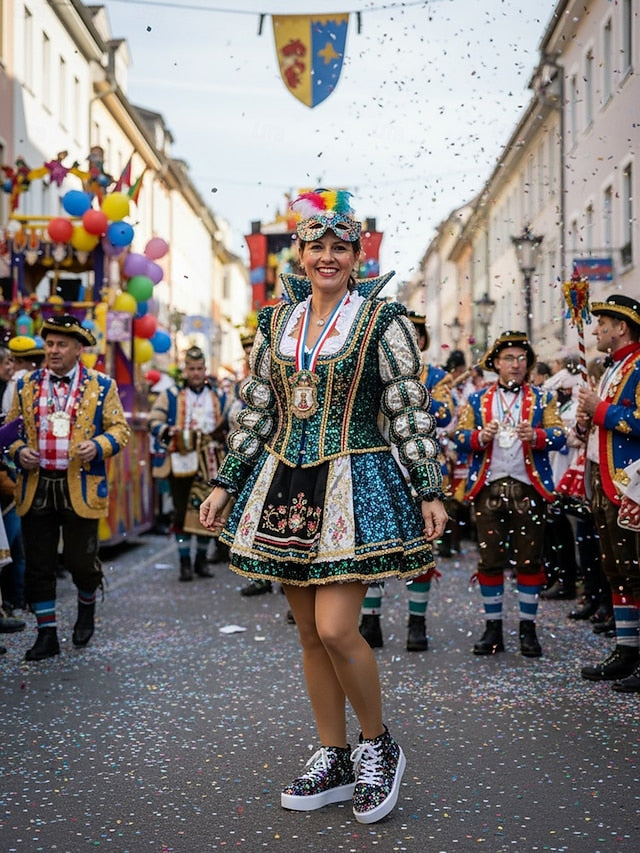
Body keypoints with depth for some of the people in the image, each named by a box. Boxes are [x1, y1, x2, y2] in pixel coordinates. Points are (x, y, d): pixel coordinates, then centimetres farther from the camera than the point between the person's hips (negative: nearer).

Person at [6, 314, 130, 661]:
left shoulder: (101, 386, 3)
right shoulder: (27, 385, 9)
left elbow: (119, 428, 2)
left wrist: (98, 446, -17)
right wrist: (18, 451, -7)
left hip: (81, 488, -2)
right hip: (36, 487, 2)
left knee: (80, 560, 1)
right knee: (38, 565, 4)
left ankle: (86, 608, 33)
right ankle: (47, 634, 16)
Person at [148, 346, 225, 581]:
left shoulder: (217, 397, 13)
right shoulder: (171, 395, 4)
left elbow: (225, 427, 22)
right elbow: (154, 422, -3)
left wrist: (220, 438, 1)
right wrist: (169, 431, -21)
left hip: (208, 464, 3)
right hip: (181, 462, -3)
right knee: (182, 511, -2)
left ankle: (201, 560, 18)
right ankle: (185, 562, 5)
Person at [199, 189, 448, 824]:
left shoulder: (383, 320, -2)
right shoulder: (276, 322, 11)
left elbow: (412, 412, -3)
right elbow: (256, 412, 15)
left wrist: (430, 490, -8)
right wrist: (225, 484, 12)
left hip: (354, 485, -5)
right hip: (286, 485, 5)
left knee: (336, 629, -14)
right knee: (310, 634, 9)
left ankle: (379, 745, 10)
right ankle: (333, 762, 22)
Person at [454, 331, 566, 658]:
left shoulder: (542, 399, 9)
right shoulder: (478, 400, 11)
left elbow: (559, 435, -1)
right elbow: (461, 435, 5)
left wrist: (536, 435, -22)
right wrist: (480, 437, -16)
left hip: (528, 488, -1)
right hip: (489, 487, 1)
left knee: (529, 559, 1)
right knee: (489, 560, 2)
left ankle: (528, 628, 10)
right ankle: (493, 628, 11)